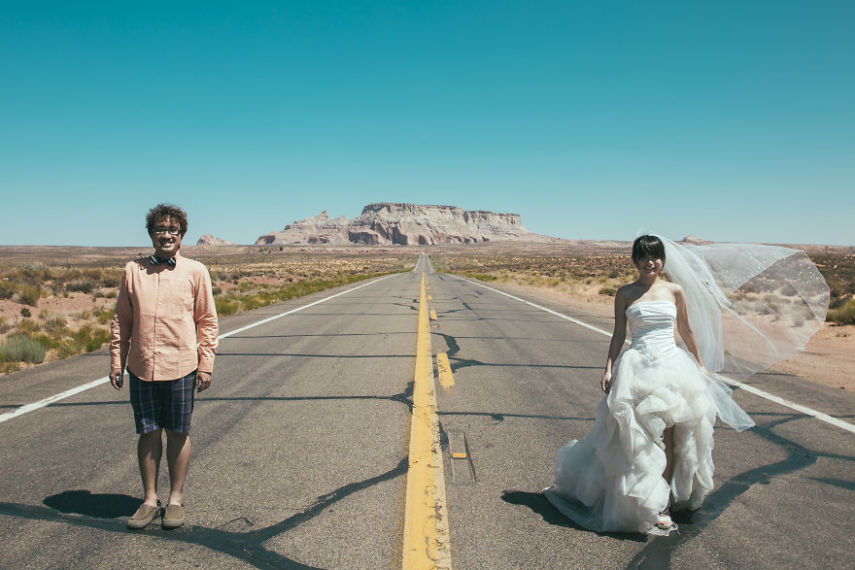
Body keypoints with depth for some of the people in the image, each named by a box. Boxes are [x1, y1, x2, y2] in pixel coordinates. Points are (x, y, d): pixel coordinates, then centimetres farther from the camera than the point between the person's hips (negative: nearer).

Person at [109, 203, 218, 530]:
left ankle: (176, 499, 22)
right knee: (148, 434, 9)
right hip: (141, 368, 2)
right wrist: (116, 361, 7)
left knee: (178, 434, 8)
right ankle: (150, 500, 23)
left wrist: (206, 364, -2)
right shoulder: (133, 271, 5)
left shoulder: (195, 272, 0)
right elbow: (121, 320, 10)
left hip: (180, 367, -2)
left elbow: (207, 321, 2)